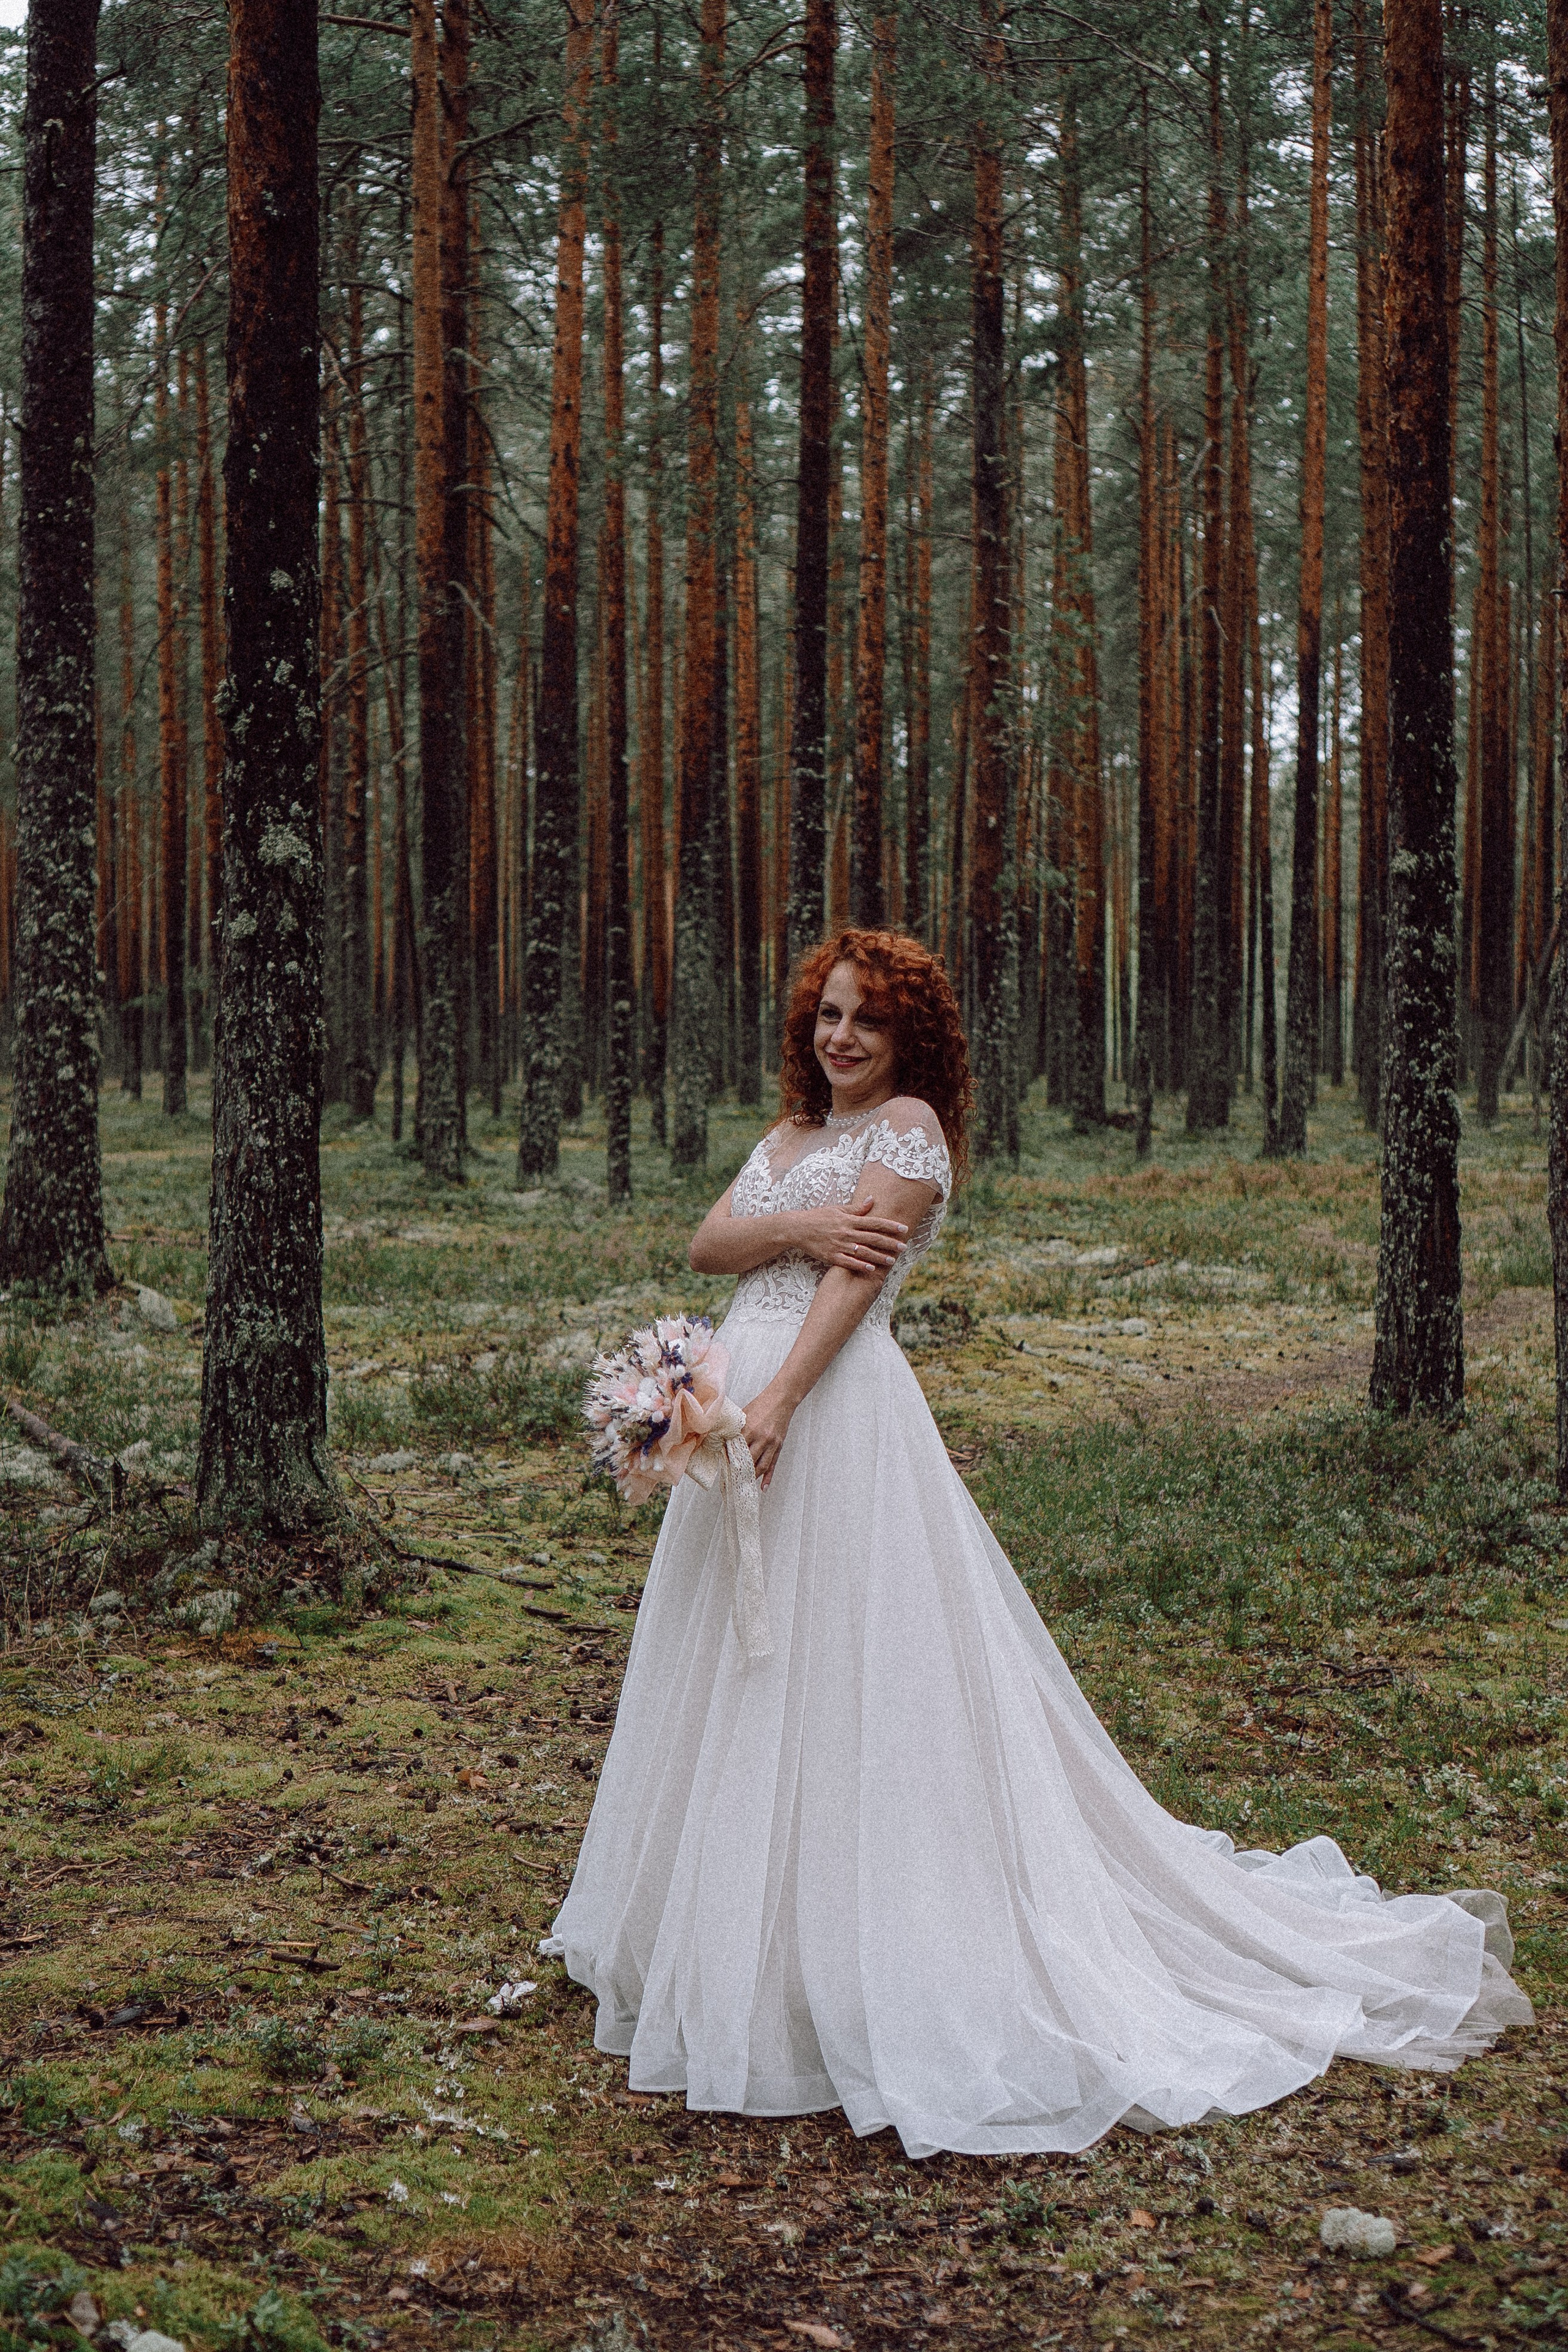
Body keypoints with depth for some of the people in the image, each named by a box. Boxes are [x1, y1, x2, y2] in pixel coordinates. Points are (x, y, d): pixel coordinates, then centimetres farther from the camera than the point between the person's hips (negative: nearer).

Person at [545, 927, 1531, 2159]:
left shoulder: (909, 1125, -3)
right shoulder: (790, 1136, 20)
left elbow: (858, 1277, -14)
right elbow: (707, 1244, 7)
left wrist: (779, 1399, -24)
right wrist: (800, 1227, -13)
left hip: (838, 1412, -8)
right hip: (747, 1398, 8)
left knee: (845, 1673, -7)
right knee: (745, 1684, 11)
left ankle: (886, 1979, 0)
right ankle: (749, 1943, 22)